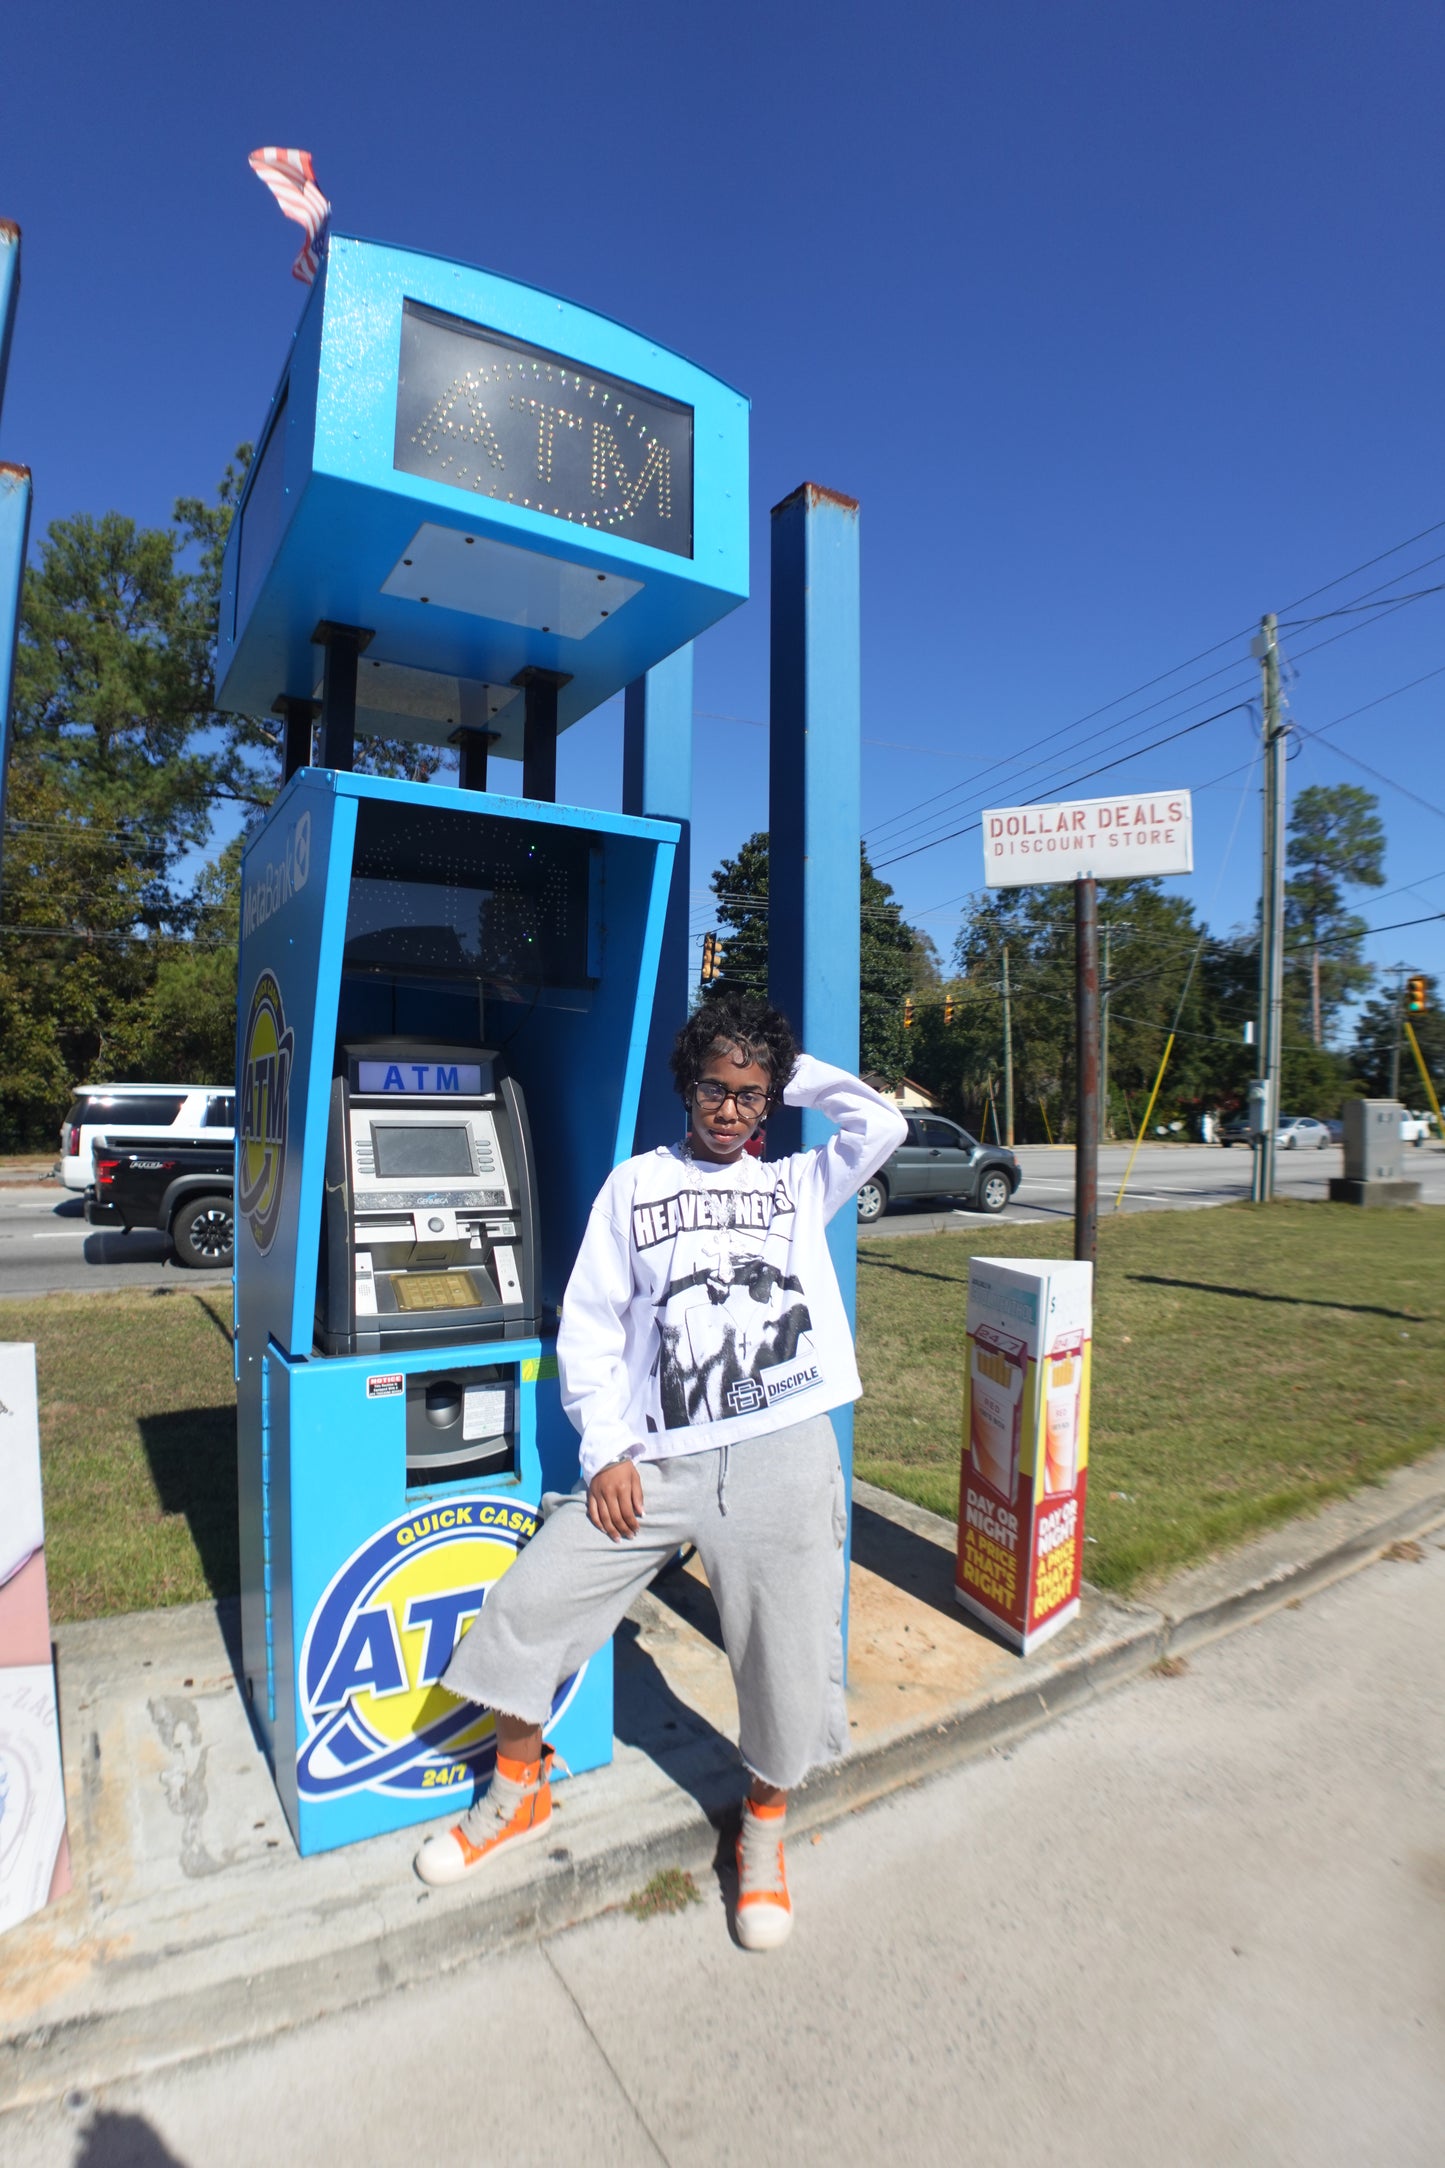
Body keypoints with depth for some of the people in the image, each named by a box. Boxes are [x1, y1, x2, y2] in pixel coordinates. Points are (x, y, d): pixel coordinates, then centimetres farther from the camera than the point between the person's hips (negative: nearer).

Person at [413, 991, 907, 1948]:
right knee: (527, 1606, 0)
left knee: (789, 1660, 5)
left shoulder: (798, 1185, 12)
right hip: (655, 1461, 1)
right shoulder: (636, 1183, 9)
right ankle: (519, 1791, 29)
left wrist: (793, 1071, 8)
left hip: (781, 1455, 0)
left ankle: (764, 1831, 36)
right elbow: (590, 1326, 6)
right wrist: (609, 1452, -3)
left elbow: (883, 1125, -1)